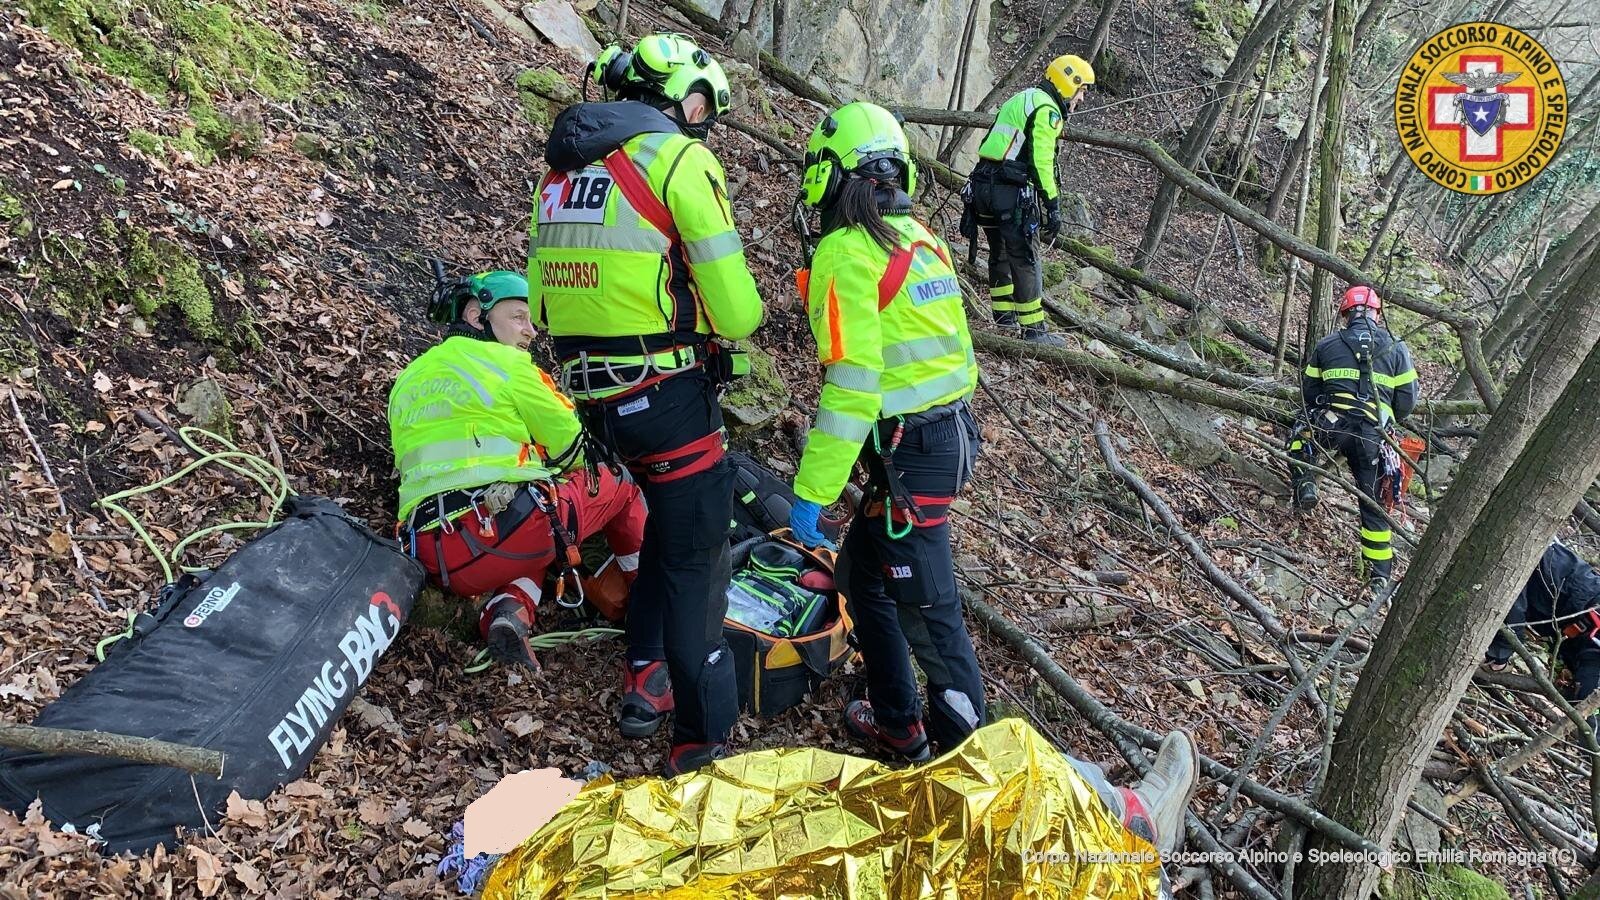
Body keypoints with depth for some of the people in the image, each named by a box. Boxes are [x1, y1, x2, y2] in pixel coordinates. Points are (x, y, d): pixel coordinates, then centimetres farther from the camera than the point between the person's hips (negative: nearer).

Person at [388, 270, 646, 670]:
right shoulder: (505, 362, 4)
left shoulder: (406, 381, 24)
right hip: (508, 527, -6)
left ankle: (510, 610, 5)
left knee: (530, 547, 38)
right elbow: (574, 445, 8)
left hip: (440, 565, 6)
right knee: (618, 484, 19)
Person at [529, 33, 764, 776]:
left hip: (591, 391, 8)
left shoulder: (562, 166, 14)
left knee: (671, 520, 27)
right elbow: (734, 309, -13)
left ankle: (646, 682, 31)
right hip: (666, 392, -7)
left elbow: (545, 301, 16)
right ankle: (701, 743, 11)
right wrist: (736, 320, 8)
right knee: (695, 559, 3)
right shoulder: (679, 158, -9)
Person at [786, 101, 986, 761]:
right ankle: (895, 720, 31)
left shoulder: (846, 253, -15)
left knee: (925, 607, 3)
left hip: (908, 449, -9)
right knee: (862, 574, 21)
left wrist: (810, 493, -18)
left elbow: (851, 385, -21)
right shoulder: (920, 237, 11)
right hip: (951, 431, 9)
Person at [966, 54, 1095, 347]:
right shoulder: (1047, 109, -7)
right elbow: (1041, 162, -15)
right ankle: (1034, 329, -3)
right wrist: (1053, 206, -13)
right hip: (1010, 190, -10)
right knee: (1025, 259, -5)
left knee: (1000, 252, 20)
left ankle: (1004, 316, 29)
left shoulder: (1021, 100, 23)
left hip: (983, 183, 10)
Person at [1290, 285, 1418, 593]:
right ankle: (1380, 575, 15)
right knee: (1372, 503, 11)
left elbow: (1308, 392, 12)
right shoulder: (1397, 349, 10)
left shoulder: (1326, 345, 9)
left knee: (1298, 441, 33)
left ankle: (1304, 484, 9)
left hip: (1330, 425, -1)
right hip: (1372, 437, 1)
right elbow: (1407, 400, 9)